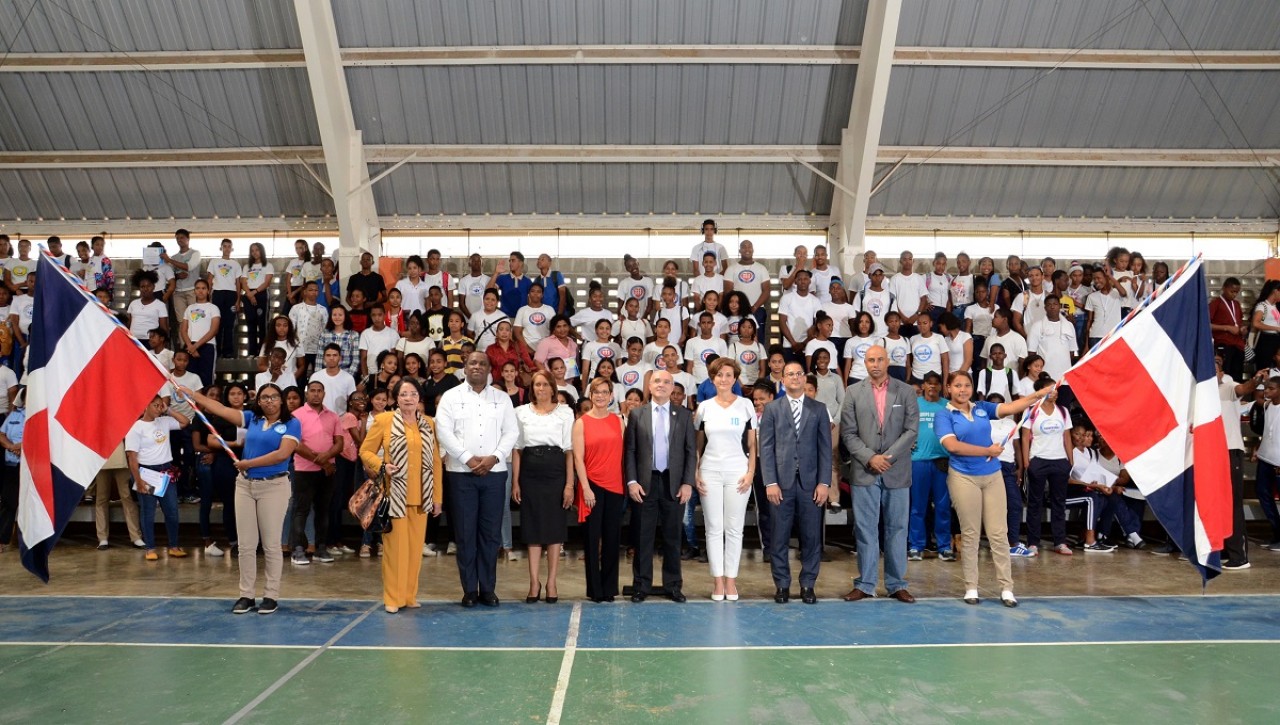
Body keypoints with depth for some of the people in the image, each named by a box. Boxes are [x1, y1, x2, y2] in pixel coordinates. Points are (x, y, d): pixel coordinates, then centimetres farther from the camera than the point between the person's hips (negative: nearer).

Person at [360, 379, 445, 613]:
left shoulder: (429, 424, 8)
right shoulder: (383, 420, -1)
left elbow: (436, 462, 8)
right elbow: (365, 451, 3)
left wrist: (438, 497, 7)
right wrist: (382, 466, -17)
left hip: (420, 496, 3)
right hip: (395, 495, -3)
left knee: (415, 546, 9)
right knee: (395, 546, 1)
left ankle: (410, 595, 21)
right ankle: (393, 597, 11)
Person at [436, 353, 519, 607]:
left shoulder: (502, 398, 11)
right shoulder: (451, 397, 6)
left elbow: (511, 432, 5)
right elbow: (444, 431, -4)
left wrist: (494, 457, -10)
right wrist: (468, 459, -12)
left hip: (495, 472, 2)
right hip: (461, 473, -1)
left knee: (491, 533, 4)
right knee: (465, 533, 2)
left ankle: (488, 588, 13)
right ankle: (469, 589, 11)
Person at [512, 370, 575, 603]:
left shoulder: (565, 412, 4)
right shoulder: (521, 412, 8)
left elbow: (569, 450, 0)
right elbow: (517, 449, 7)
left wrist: (569, 484, -6)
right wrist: (515, 482, 1)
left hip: (555, 472, -1)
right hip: (530, 472, 1)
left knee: (554, 526, 3)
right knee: (532, 527, 5)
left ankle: (551, 582, 11)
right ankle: (534, 582, 12)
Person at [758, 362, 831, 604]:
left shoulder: (818, 409, 9)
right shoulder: (772, 409, 6)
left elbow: (825, 448, 5)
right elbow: (766, 448, 1)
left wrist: (824, 482, -3)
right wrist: (770, 482, -7)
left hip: (810, 483, 1)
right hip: (781, 482, -1)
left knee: (811, 537, 4)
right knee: (779, 537, 4)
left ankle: (808, 584, 18)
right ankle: (782, 584, 17)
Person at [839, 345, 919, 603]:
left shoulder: (906, 391, 5)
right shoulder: (853, 393, 5)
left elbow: (912, 430, -1)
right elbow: (848, 433, 1)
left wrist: (888, 457, -11)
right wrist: (870, 458, -11)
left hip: (897, 472, 0)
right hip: (865, 472, 0)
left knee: (897, 529, 7)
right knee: (865, 530, 3)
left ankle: (897, 584, 16)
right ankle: (865, 584, 11)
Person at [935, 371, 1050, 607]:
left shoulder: (982, 408, 9)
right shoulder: (944, 415, -3)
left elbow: (1011, 407, -1)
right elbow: (952, 445, -16)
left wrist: (1040, 394, -12)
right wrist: (987, 450, -12)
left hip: (992, 475, 3)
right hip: (964, 477, -3)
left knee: (999, 532, 2)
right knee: (970, 534, 4)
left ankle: (1006, 588, 8)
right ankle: (971, 587, 14)